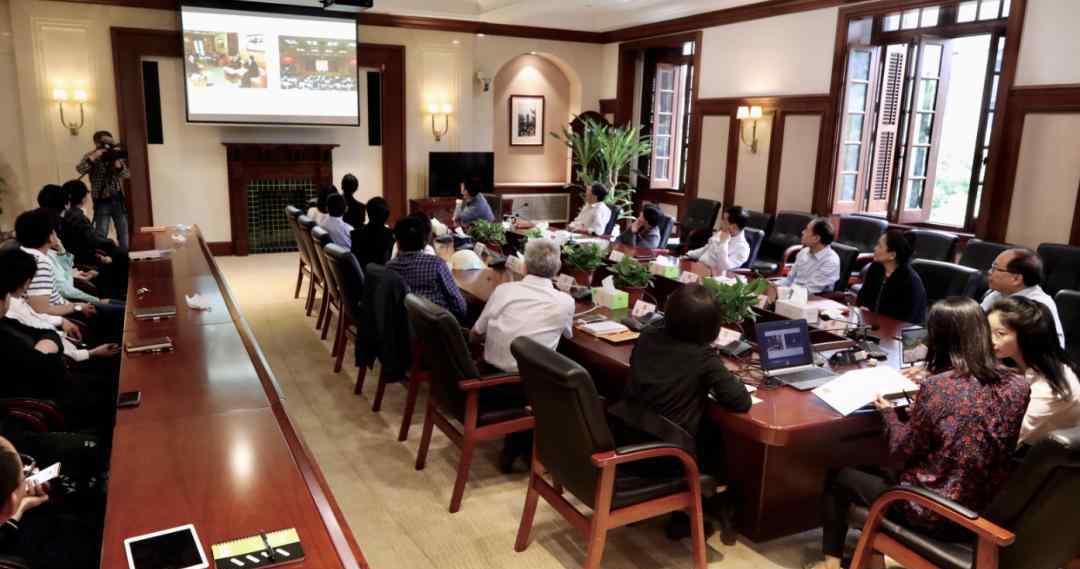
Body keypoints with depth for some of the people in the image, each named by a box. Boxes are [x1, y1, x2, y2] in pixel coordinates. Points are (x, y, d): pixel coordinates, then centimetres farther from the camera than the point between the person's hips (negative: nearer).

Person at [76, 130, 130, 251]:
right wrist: (93, 157, -28)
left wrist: (118, 165, -20)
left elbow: (127, 174, -1)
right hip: (102, 201, -3)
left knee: (124, 233, 8)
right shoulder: (91, 157, -1)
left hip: (118, 199, 3)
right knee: (101, 234, -3)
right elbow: (80, 169, -19)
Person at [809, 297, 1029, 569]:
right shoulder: (1018, 385, -8)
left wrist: (888, 411, 3)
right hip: (986, 510, 6)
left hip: (935, 513, -6)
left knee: (838, 477, 17)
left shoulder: (936, 387, -25)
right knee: (882, 474, 32)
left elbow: (901, 453, -13)